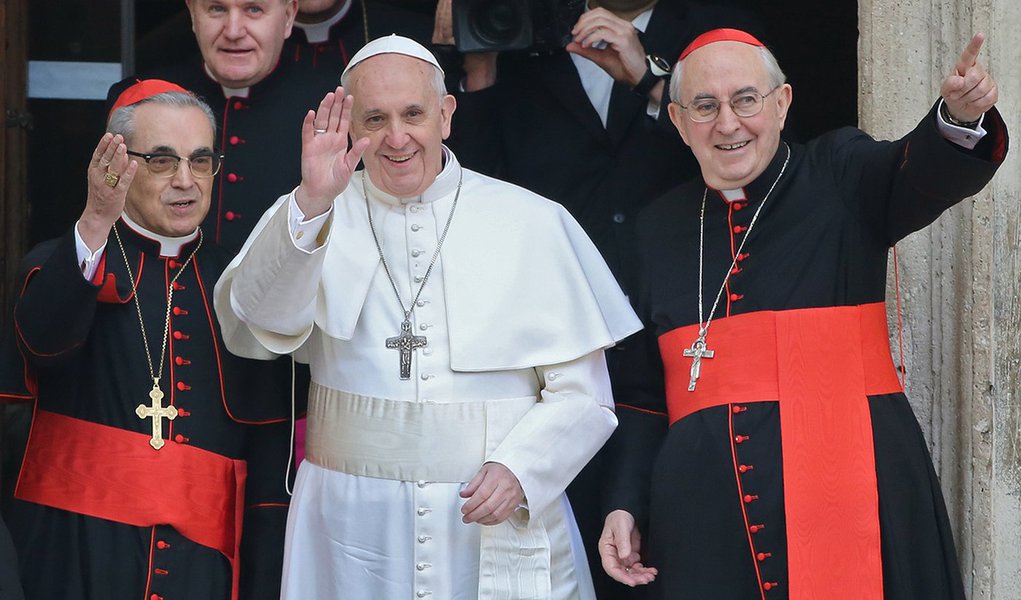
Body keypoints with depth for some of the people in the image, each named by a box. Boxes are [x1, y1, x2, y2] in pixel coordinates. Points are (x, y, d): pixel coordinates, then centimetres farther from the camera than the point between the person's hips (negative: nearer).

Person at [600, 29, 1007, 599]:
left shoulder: (839, 175, 4)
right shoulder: (662, 227, 13)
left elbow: (923, 177, -18)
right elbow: (644, 390, 18)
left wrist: (961, 119, -39)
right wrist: (625, 505, 8)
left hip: (846, 496, -3)